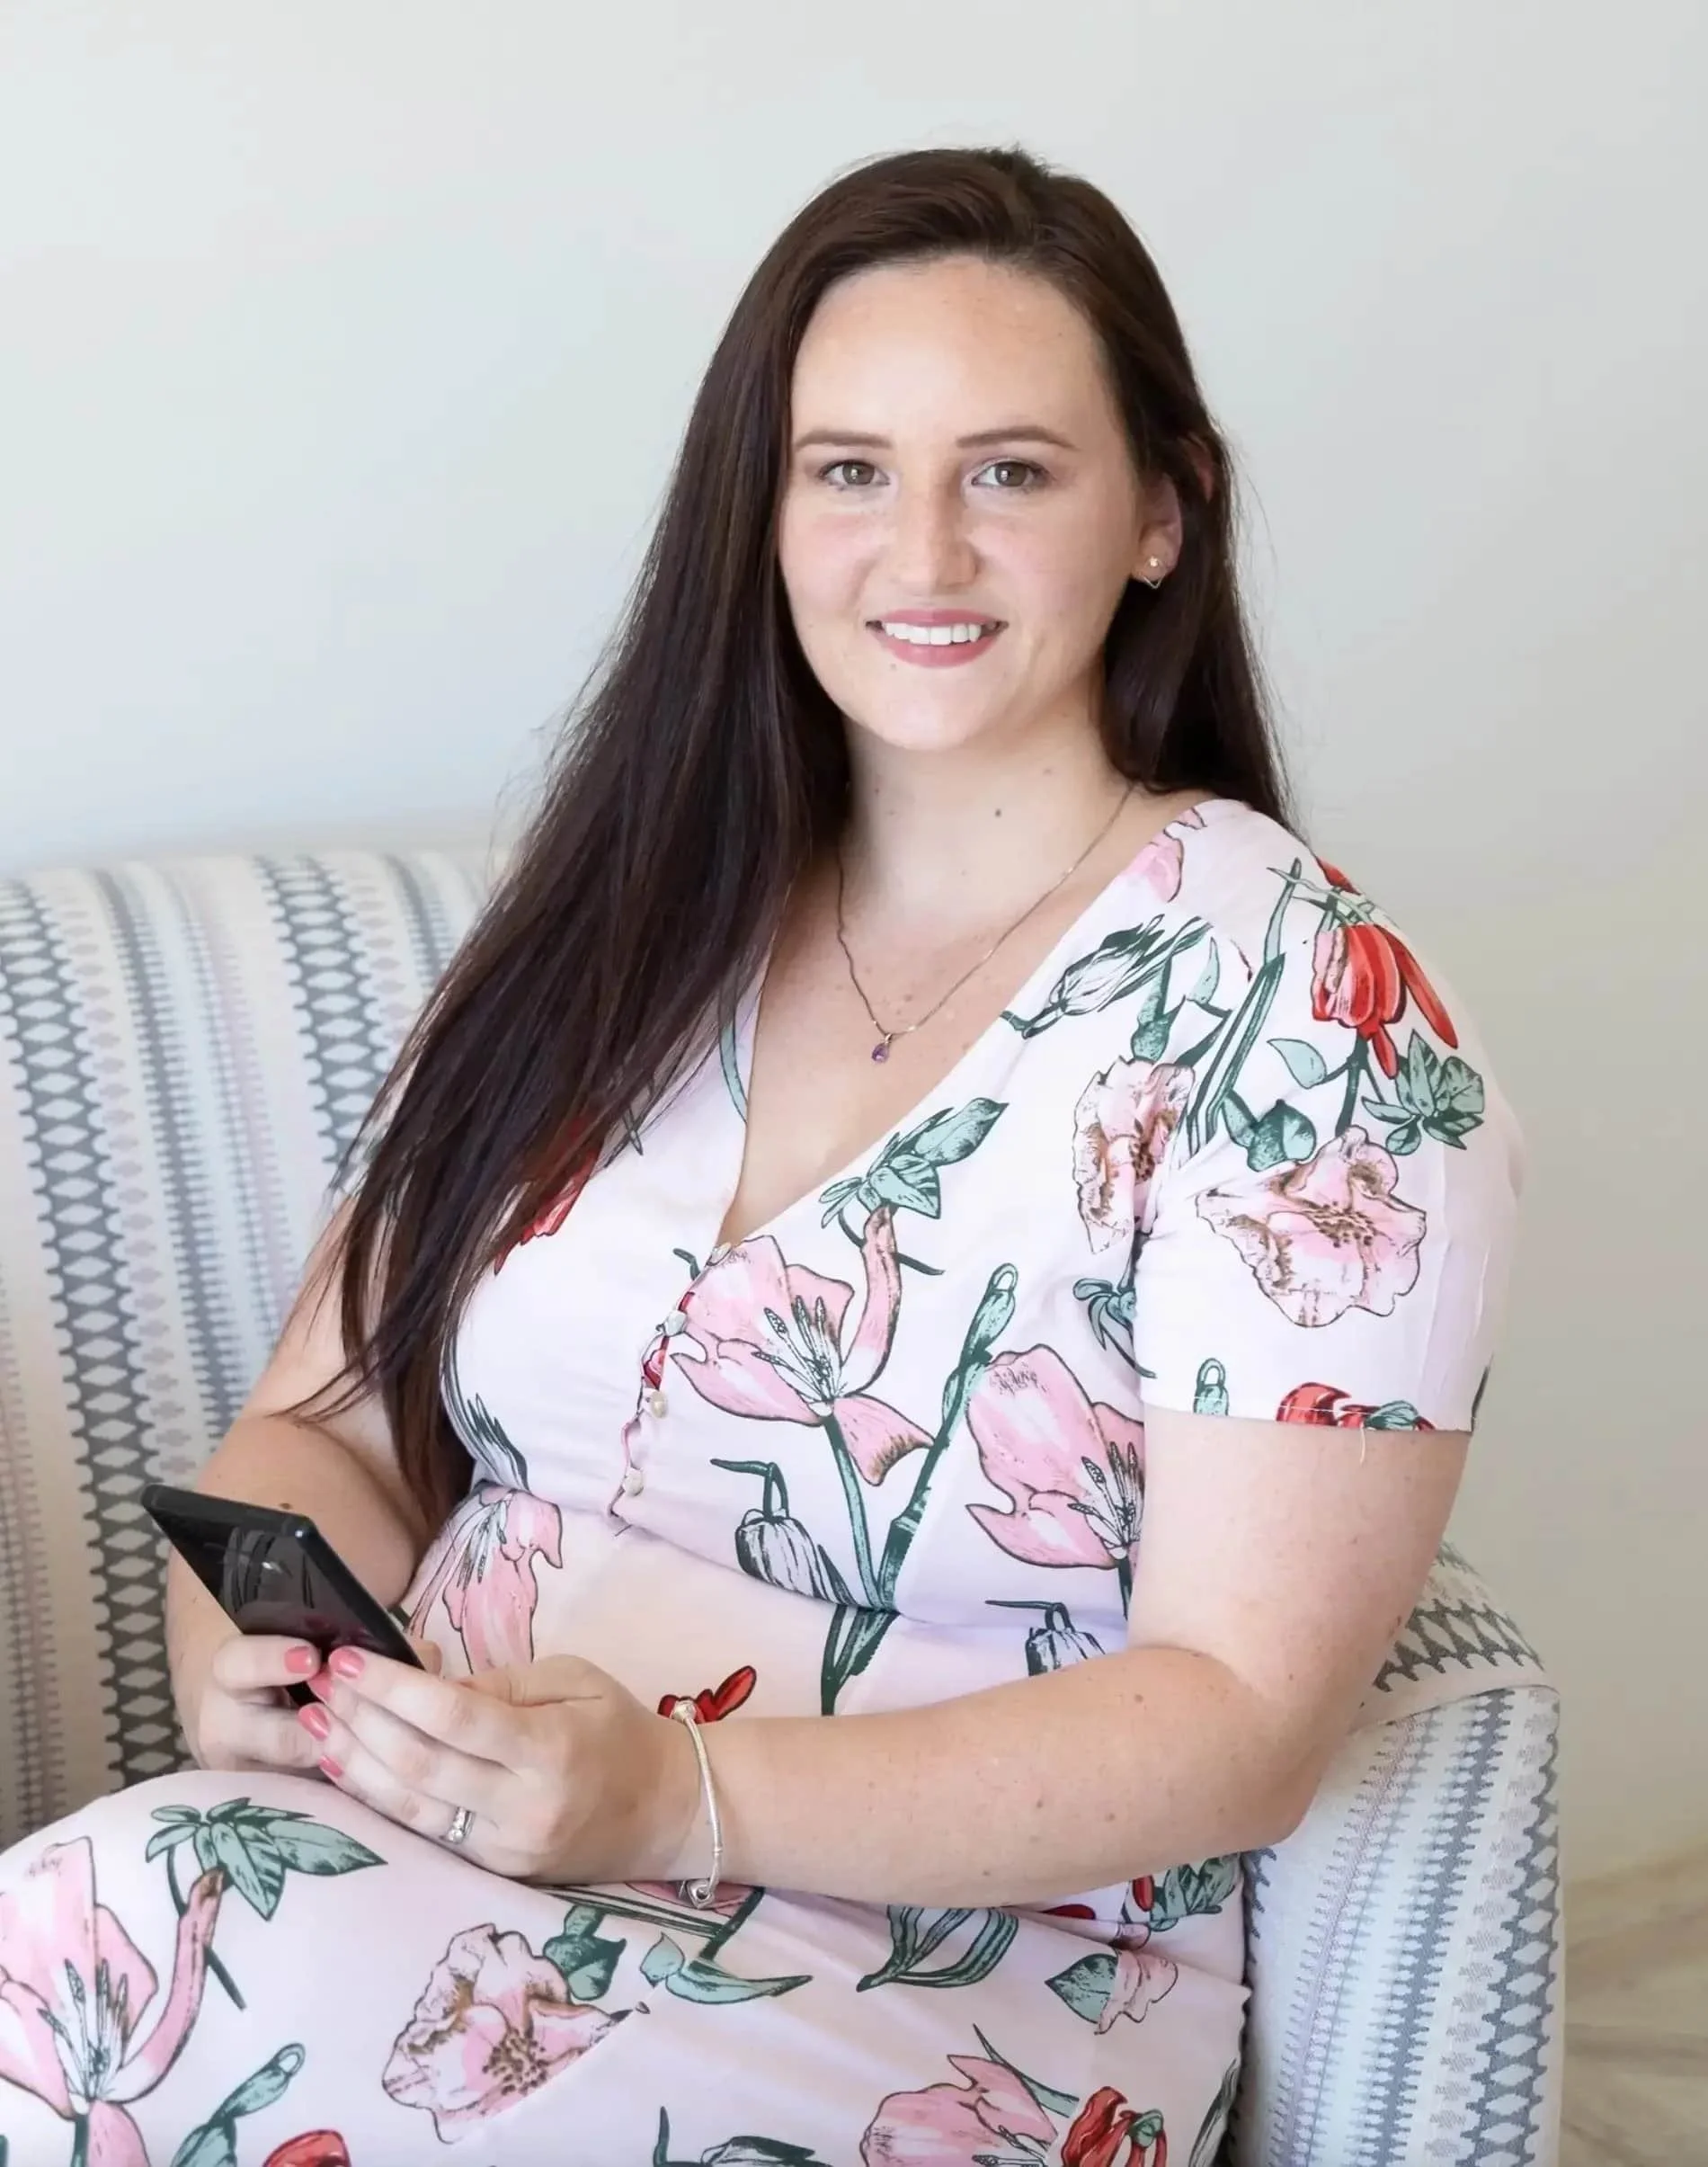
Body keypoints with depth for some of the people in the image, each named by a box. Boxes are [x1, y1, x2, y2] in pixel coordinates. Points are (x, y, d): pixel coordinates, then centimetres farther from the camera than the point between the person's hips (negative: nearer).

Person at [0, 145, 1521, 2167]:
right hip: (428, 1868, 5)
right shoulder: (626, 926, 10)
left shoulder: (1310, 1014, -6)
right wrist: (249, 1653, -12)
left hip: (953, 1997, -4)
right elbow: (326, 1427, 11)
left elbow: (1236, 1718, -11)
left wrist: (676, 1798, -23)